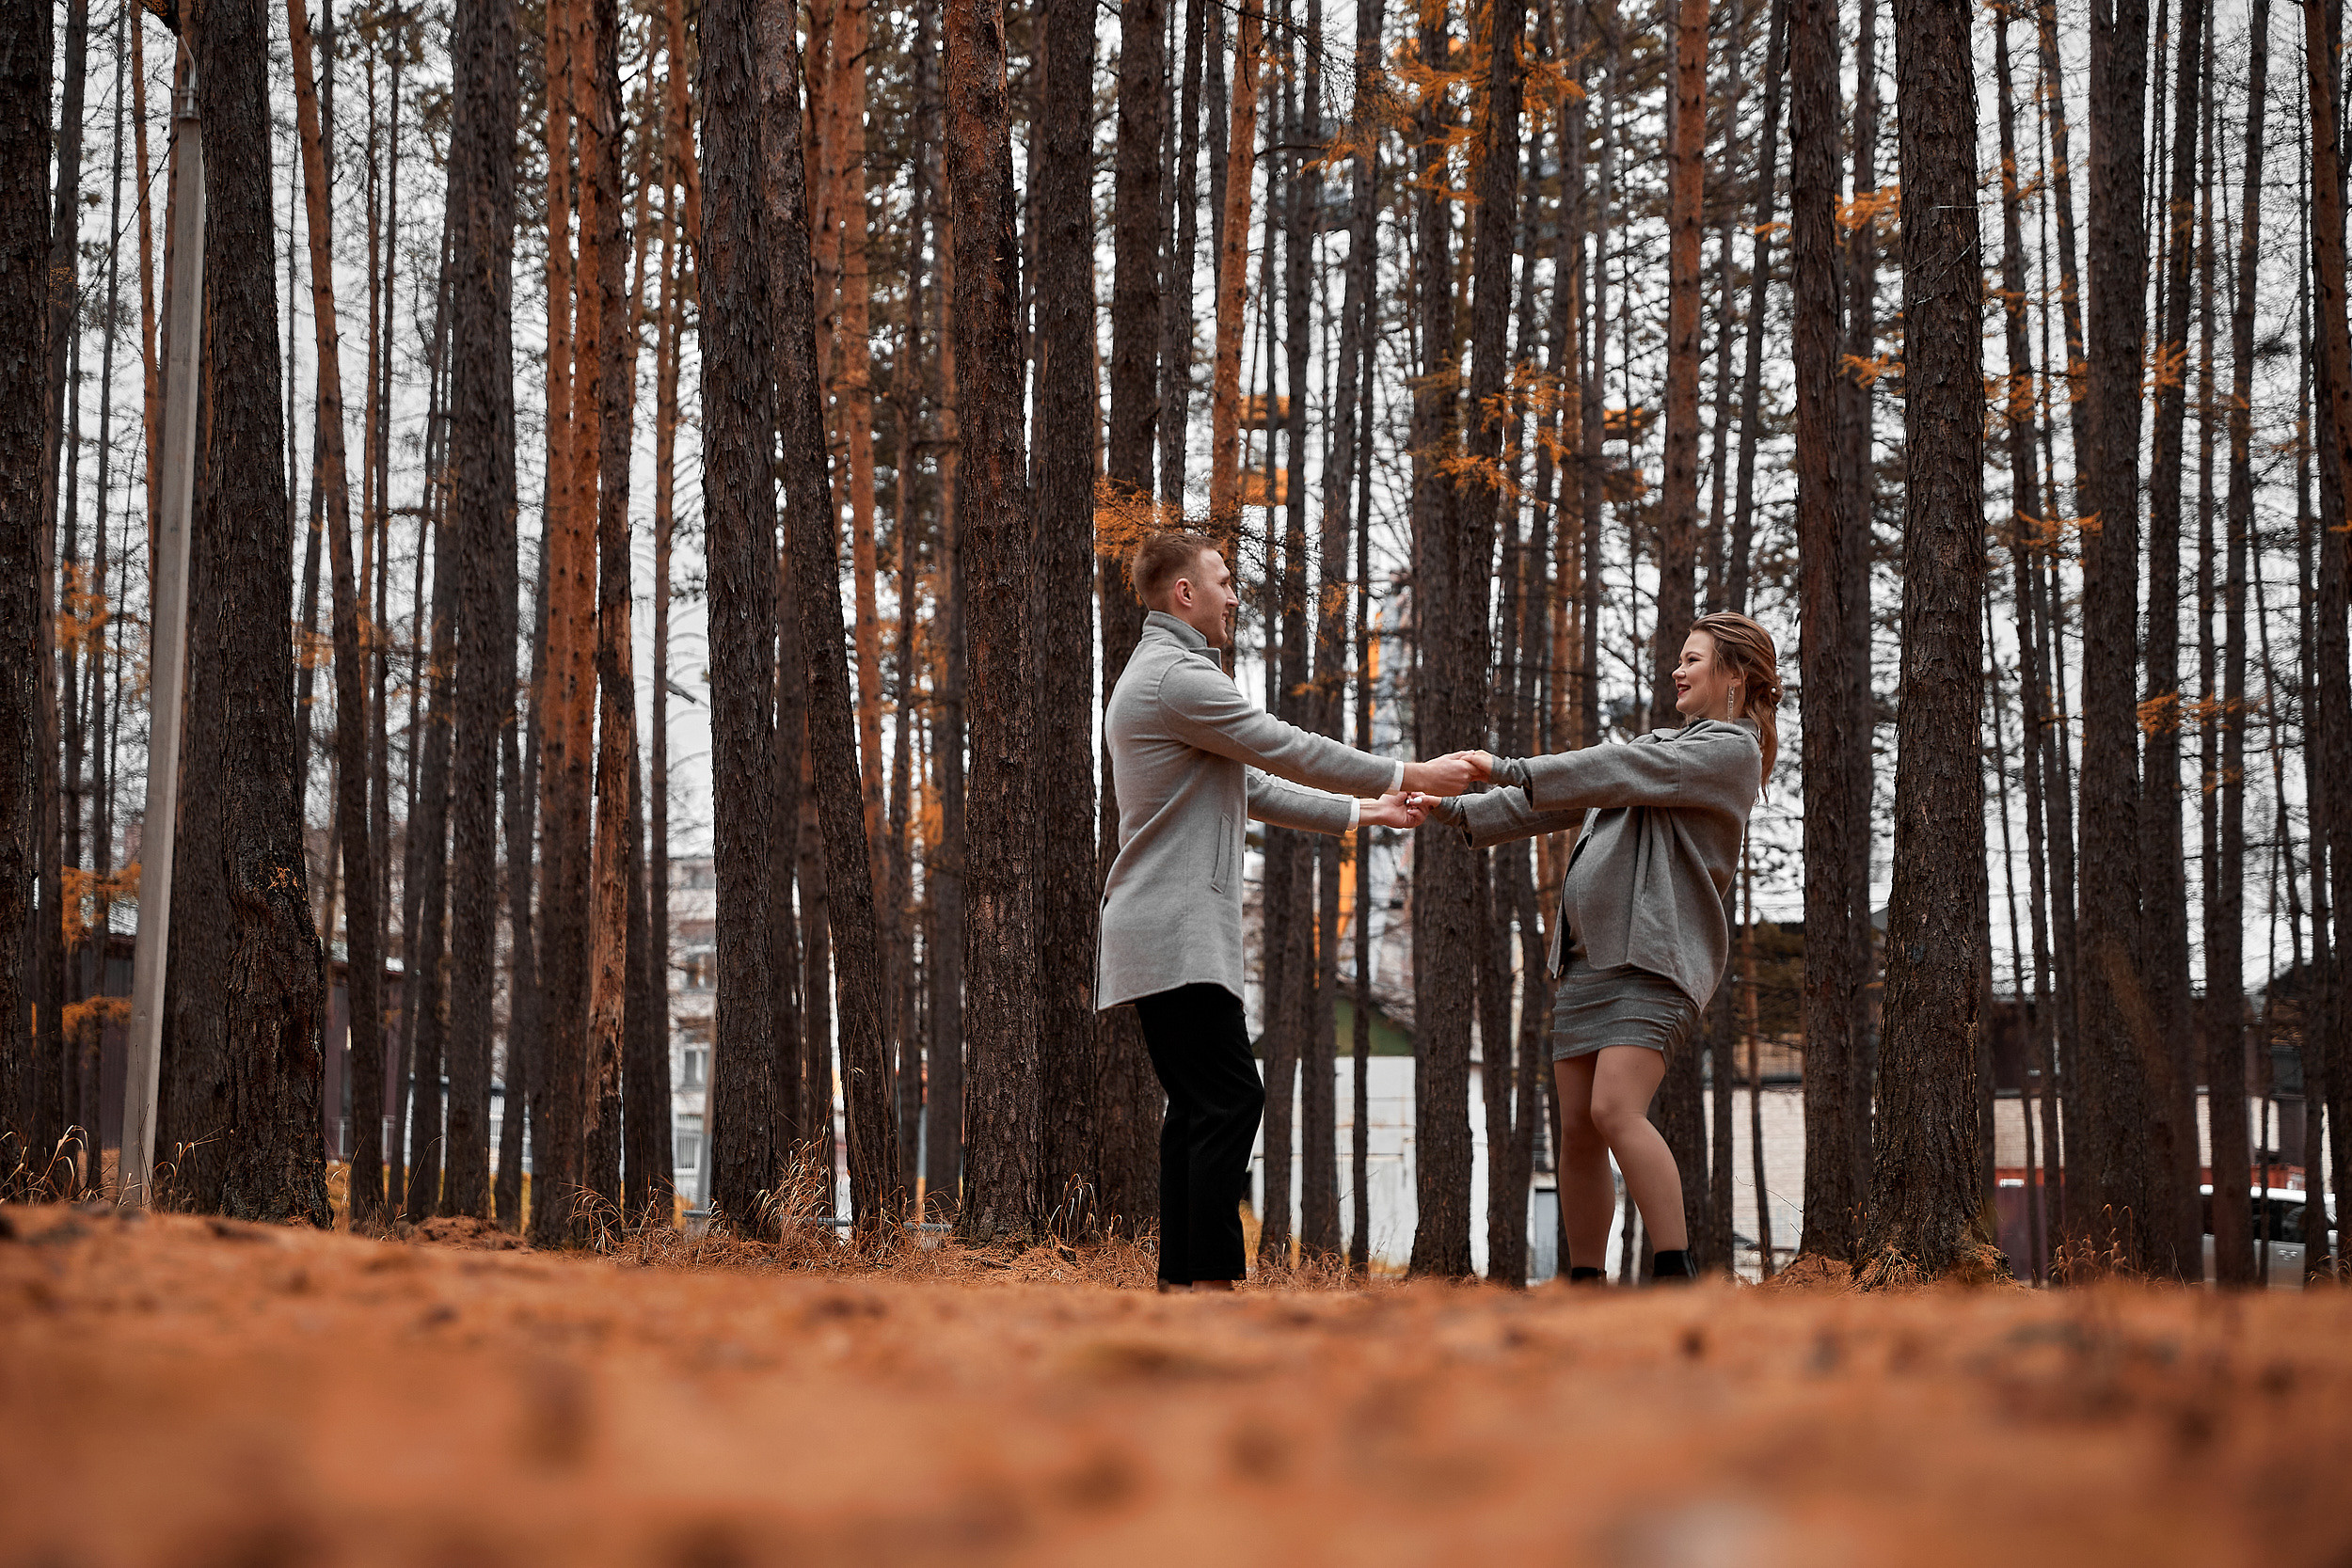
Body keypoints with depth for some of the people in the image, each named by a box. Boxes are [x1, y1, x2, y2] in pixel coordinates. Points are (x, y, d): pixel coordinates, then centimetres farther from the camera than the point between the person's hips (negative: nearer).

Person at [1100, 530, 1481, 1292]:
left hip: (1165, 933, 11)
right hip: (1177, 935, -11)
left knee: (1199, 1106, 9)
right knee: (1230, 1099, -13)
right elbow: (1290, 751, -10)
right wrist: (1408, 775, -1)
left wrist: (1360, 812, 26)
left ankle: (1181, 1280, 8)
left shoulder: (1160, 675, 24)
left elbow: (1255, 788, 27)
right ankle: (1211, 1279, -16)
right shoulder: (1177, 676, -11)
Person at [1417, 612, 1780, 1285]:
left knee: (1615, 1111, -24)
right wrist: (1456, 809, 17)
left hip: (1654, 958, -8)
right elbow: (1569, 796, 26)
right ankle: (1585, 1283, 8)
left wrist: (1507, 770, -11)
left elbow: (1615, 773, -11)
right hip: (1587, 959, 8)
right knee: (1577, 1131, 3)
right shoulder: (1659, 747, 28)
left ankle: (1675, 1273, -23)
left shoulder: (1730, 750, 0)